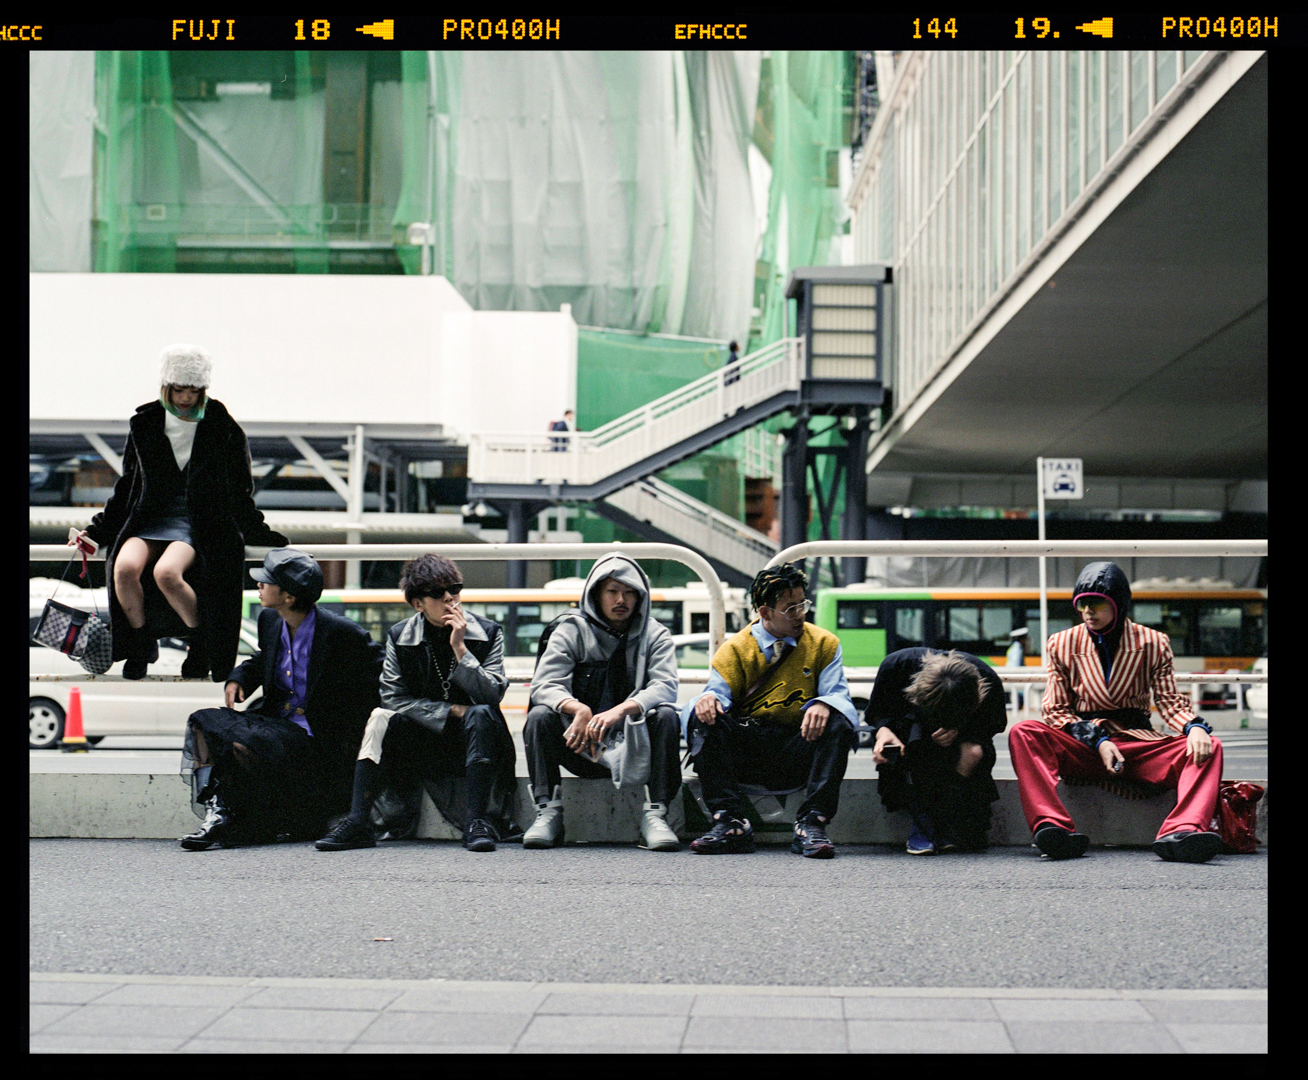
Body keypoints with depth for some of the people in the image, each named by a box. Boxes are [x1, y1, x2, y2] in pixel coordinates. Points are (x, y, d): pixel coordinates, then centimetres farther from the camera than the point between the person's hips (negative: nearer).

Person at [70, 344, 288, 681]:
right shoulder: (144, 425, 9)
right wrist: (96, 532, 13)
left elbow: (240, 495, 9)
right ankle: (142, 643, -2)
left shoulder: (224, 430, 1)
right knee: (125, 568, -29)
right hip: (150, 520, 3)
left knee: (166, 573, -33)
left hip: (201, 526, -3)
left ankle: (203, 641, -6)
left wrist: (263, 538, 5)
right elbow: (127, 486, 17)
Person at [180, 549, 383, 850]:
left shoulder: (341, 632, -17)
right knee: (203, 723, -13)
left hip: (314, 733, -8)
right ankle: (215, 809, -22)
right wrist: (238, 679, 5)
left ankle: (229, 819, -8)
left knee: (242, 745, -31)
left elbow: (383, 672, -8)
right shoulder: (270, 620, 5)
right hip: (274, 717, 8)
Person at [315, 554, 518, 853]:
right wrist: (451, 712, -14)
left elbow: (492, 696, -13)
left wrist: (460, 648, -21)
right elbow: (393, 698, -7)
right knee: (381, 717, -24)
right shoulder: (399, 637, 1)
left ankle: (477, 824, -37)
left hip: (468, 745, -1)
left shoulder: (488, 633, -3)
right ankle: (358, 823, -31)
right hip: (419, 746, 1)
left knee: (482, 715, -31)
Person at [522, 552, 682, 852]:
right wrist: (578, 710, -33)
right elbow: (544, 685, -11)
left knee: (665, 716, -26)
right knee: (540, 714, -24)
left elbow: (665, 687, -13)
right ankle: (548, 812, -23)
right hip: (580, 747, 0)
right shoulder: (571, 630, 3)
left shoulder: (654, 634, 4)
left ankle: (655, 815, -28)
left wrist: (621, 710, -34)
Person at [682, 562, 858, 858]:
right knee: (703, 718, -25)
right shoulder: (735, 649, 8)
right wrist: (708, 700, -28)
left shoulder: (824, 643, 9)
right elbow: (719, 692, -2)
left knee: (839, 722, -28)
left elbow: (839, 696, -1)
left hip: (799, 750, 0)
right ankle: (730, 822, -29)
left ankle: (811, 824, -31)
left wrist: (823, 705, -26)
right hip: (746, 748, 0)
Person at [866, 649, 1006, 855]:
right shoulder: (896, 666, -30)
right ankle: (920, 821, -24)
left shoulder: (988, 679, -29)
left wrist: (959, 729, -30)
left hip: (961, 737, 1)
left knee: (973, 753, -34)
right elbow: (876, 713, -12)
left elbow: (995, 724, -10)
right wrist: (883, 731, -36)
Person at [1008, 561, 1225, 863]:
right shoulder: (1061, 645, 8)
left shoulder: (1153, 644, 8)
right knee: (1023, 733, -29)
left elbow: (1170, 701, 6)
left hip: (1139, 742, 0)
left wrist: (1195, 727, -19)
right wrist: (1097, 741, -11)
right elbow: (1055, 710, 7)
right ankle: (1055, 828, -48)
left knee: (1209, 747, -26)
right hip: (1083, 747, 0)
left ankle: (1182, 832, -52)